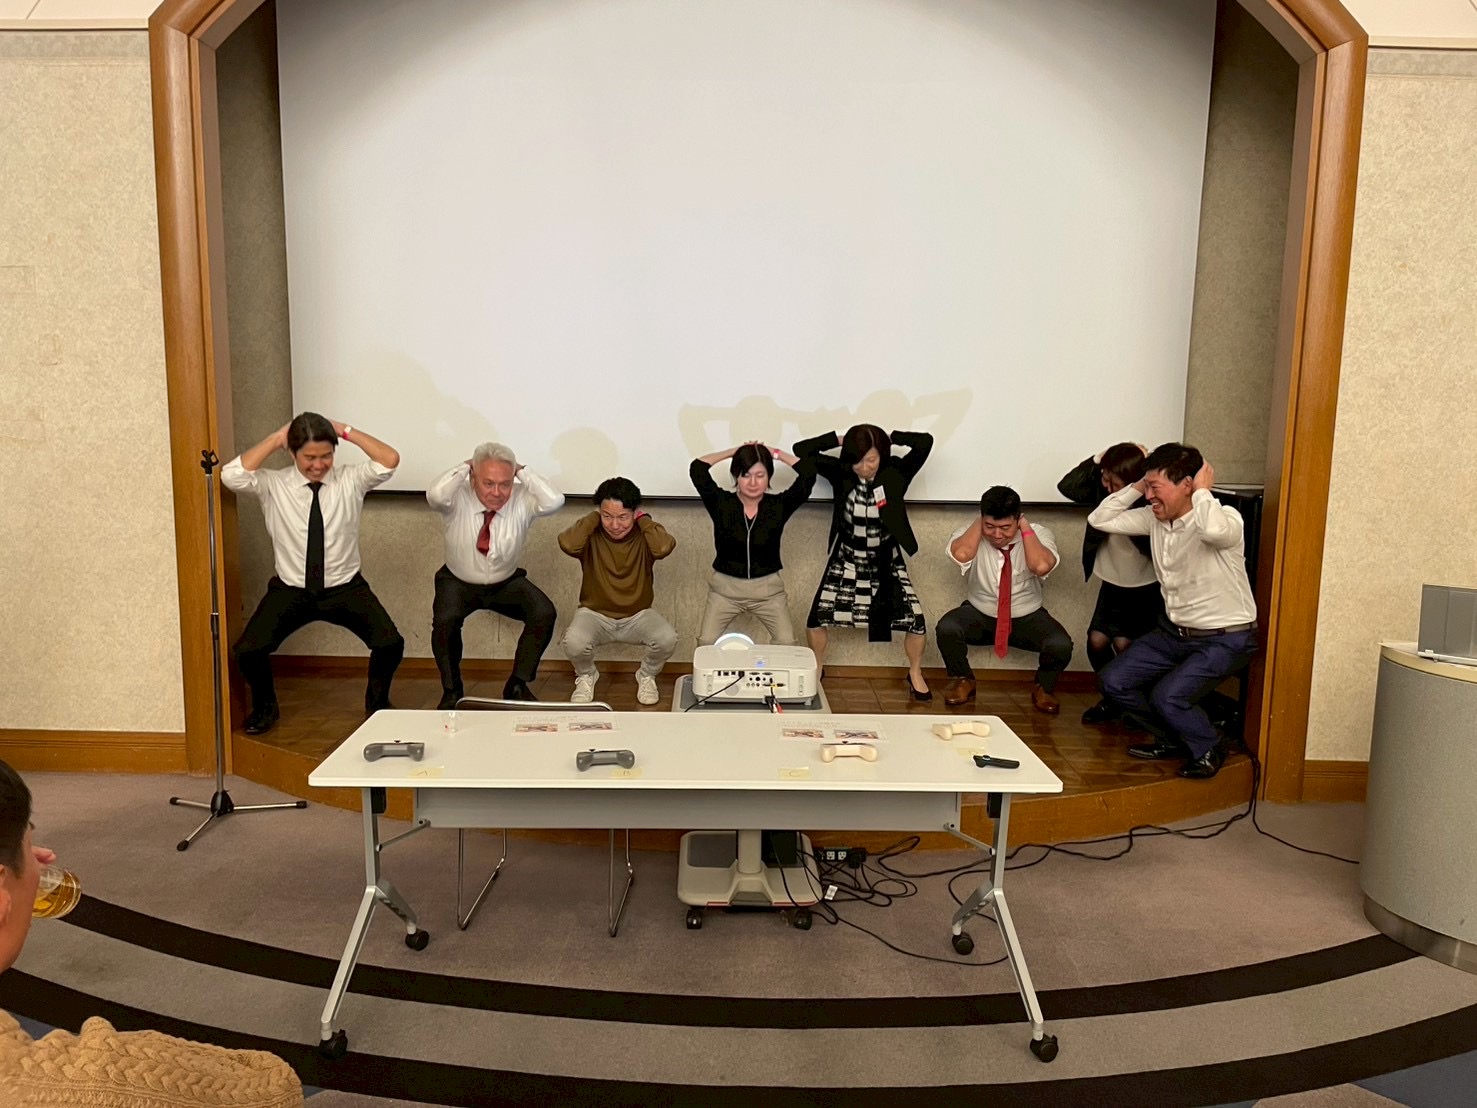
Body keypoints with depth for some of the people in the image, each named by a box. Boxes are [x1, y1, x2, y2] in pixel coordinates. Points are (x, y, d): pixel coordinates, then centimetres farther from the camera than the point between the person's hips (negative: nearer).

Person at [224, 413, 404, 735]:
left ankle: (377, 702, 14)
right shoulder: (272, 484, -6)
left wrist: (347, 431, -16)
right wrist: (274, 439, -17)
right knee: (247, 651, -17)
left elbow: (390, 460, -21)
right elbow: (231, 476, -25)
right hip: (290, 591, 1)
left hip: (345, 588, 0)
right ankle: (265, 706, 18)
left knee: (391, 644, -20)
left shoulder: (350, 479, -5)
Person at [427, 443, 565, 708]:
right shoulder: (458, 499, -19)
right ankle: (451, 690, -3)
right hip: (458, 583, -1)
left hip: (507, 583, 2)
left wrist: (522, 471, -28)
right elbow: (435, 494, -43)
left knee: (545, 613, -22)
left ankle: (517, 685, -1)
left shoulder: (522, 500, -17)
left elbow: (554, 501, -36)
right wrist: (465, 466, -30)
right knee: (444, 621, -31)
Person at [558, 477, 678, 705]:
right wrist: (594, 517, -19)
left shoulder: (644, 535, -9)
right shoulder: (592, 535, -10)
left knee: (668, 639, -28)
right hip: (595, 614, 0)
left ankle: (647, 675, 7)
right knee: (574, 642, -31)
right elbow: (567, 544, -34)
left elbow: (664, 547, -34)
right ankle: (586, 676, 6)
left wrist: (643, 518, -18)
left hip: (638, 615, 1)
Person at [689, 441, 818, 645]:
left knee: (788, 646, -4)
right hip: (725, 588, 0)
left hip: (768, 589, 0)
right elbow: (697, 469, -17)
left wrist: (774, 453, -7)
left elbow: (809, 472, -15)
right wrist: (735, 451, -7)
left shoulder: (778, 505, -8)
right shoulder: (721, 503, -8)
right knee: (705, 645, -3)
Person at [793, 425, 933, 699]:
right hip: (846, 561, 1)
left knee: (915, 620, -7)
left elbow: (925, 442, -22)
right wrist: (840, 439, -16)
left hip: (887, 562, 0)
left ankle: (915, 674, 20)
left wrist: (890, 438, -14)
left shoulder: (896, 473, -12)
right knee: (818, 615, -4)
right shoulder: (840, 473, -11)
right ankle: (817, 668, 23)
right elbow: (802, 450, -15)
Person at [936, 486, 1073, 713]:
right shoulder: (971, 533, -11)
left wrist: (1025, 527, -23)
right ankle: (963, 681, 1)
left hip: (1028, 617, 0)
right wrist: (980, 522, -20)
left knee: (1060, 645, -28)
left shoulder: (1039, 535, -12)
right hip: (979, 614, 0)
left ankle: (1044, 688, 7)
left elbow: (1041, 566, -33)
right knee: (946, 628, -30)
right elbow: (961, 554, -34)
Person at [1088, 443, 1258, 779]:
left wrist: (1202, 491, -29)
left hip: (1225, 638, -7)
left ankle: (1208, 748, 8)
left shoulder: (1224, 518, -22)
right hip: (1174, 631, 7)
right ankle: (1172, 739, 21)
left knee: (1166, 696, -24)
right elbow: (1099, 520, 0)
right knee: (1113, 681, -2)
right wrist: (1136, 486, -8)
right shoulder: (1154, 518, -2)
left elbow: (1215, 530, -48)